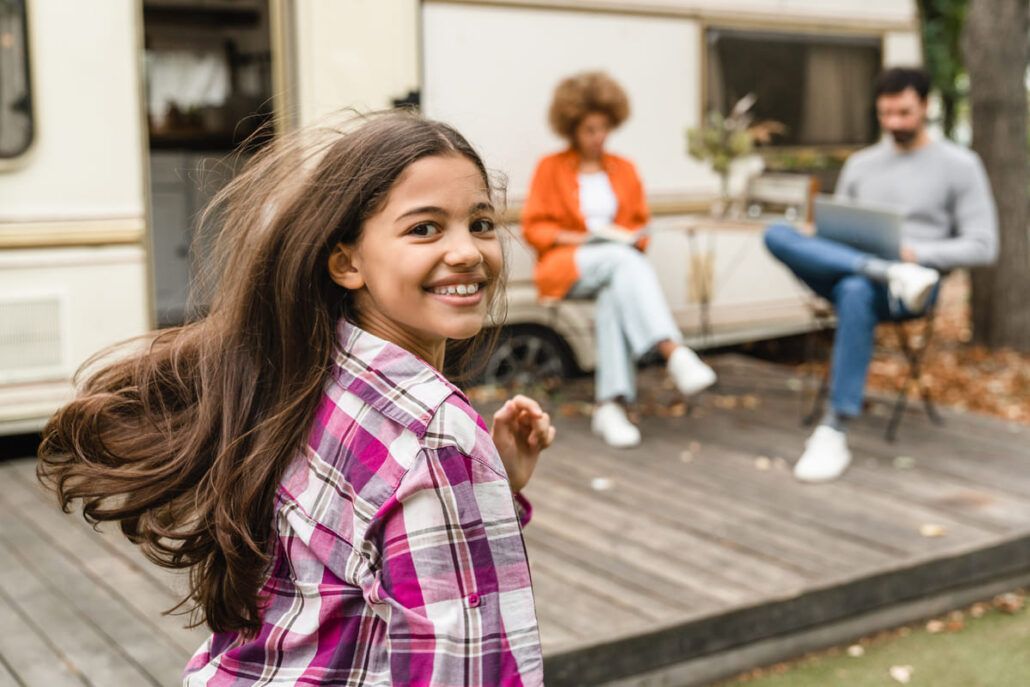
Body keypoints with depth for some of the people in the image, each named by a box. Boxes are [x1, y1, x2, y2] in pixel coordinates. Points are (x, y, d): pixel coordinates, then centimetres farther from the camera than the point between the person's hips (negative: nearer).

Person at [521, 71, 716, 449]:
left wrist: (631, 239, -4)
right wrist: (576, 238, -12)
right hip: (566, 266, -2)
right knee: (622, 260, -37)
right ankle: (674, 353, -52)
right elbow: (533, 227, 4)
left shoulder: (624, 169, 21)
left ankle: (609, 405, -44)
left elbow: (640, 226, 20)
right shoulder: (550, 168, 11)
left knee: (615, 293, -37)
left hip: (621, 260, 3)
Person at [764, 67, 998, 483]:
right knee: (777, 235, -23)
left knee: (855, 291, -42)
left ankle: (834, 433, -39)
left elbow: (982, 247, 2)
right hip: (842, 275, 4)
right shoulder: (860, 165, 21)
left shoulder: (959, 165, 9)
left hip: (914, 286, -4)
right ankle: (891, 273, -36)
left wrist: (915, 253, -13)